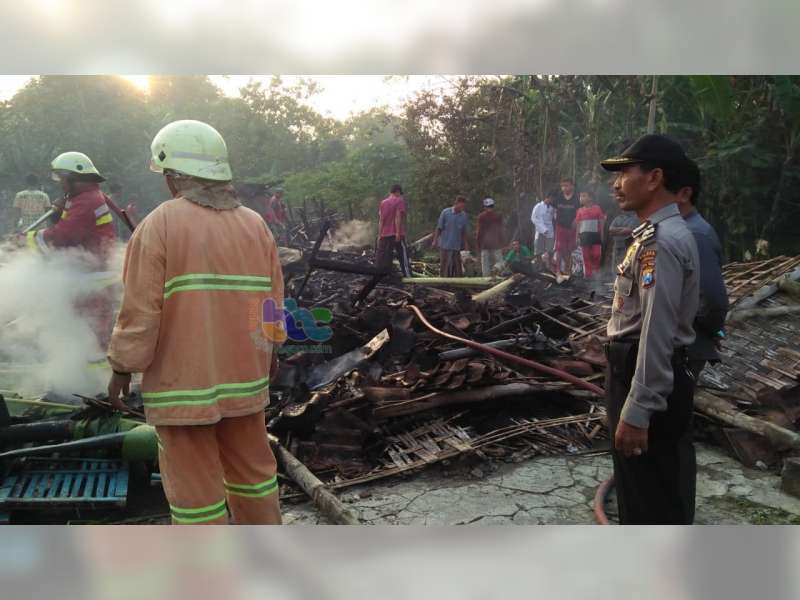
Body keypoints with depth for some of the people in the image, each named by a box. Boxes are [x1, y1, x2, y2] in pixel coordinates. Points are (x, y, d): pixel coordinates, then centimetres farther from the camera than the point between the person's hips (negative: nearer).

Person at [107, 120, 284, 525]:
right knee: (251, 466, 19)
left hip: (183, 381, -5)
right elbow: (273, 299, 7)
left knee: (195, 483, 8)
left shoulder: (159, 224, -11)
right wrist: (270, 351, 20)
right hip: (244, 374, 5)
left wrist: (122, 367, -1)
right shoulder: (256, 224, 2)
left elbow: (140, 309, -13)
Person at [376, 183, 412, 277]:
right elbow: (398, 217, -13)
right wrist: (398, 233, -17)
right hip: (396, 234, -6)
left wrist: (379, 235, 12)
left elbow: (380, 220, 12)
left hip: (384, 234, 6)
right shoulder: (400, 201, -3)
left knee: (384, 258, 6)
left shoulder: (383, 202, 15)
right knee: (403, 256, -2)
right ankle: (408, 276, -5)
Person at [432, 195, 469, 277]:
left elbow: (464, 232, 8)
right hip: (445, 244, -2)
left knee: (457, 265, 2)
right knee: (444, 265, 3)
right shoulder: (445, 212, -5)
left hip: (457, 245, 2)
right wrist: (435, 240, -3)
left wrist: (465, 245, 7)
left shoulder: (464, 216, 2)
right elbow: (439, 228, -1)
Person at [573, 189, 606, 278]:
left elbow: (601, 223, 4)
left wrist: (601, 235, -1)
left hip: (595, 234, -2)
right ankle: (587, 273, 14)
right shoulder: (580, 210, 7)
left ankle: (596, 271, 12)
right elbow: (577, 224, 10)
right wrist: (577, 237, 4)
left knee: (596, 255, -6)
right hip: (584, 235, 2)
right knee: (586, 256, 6)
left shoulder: (597, 209, 1)